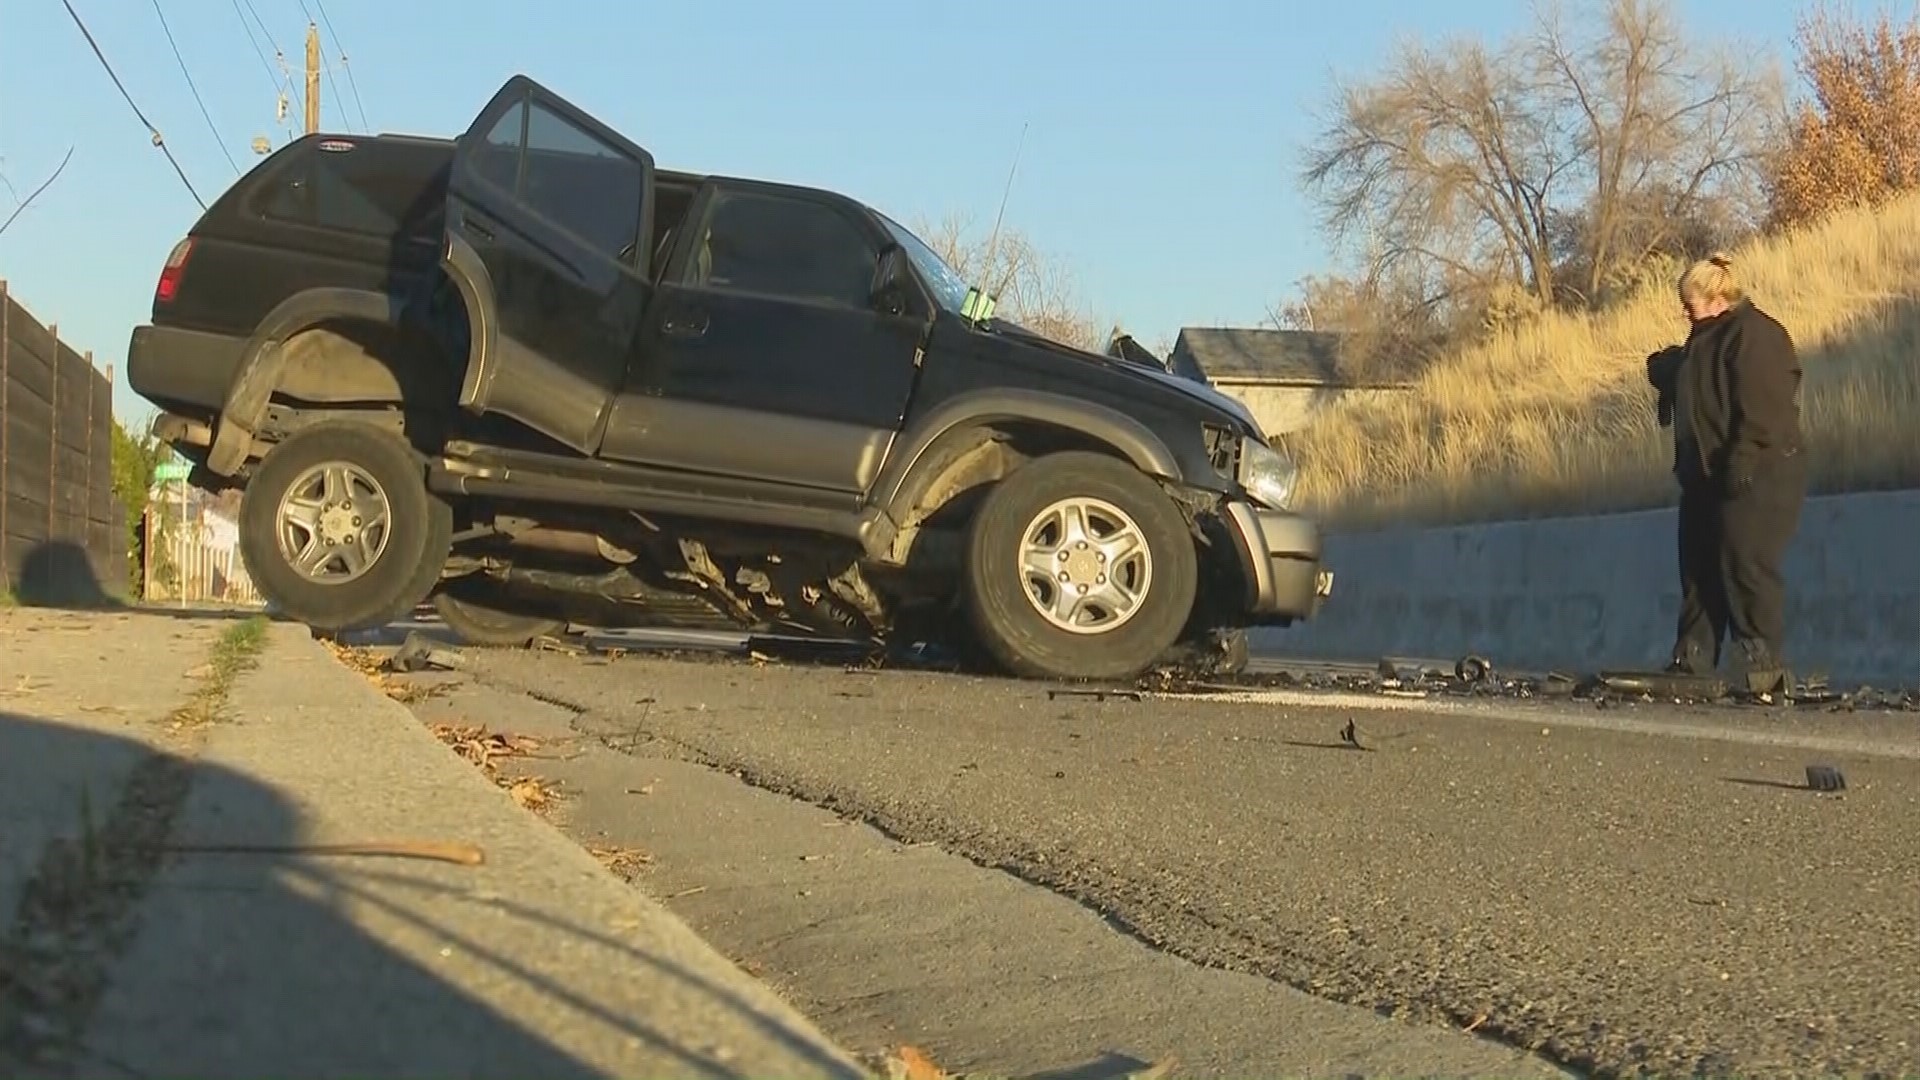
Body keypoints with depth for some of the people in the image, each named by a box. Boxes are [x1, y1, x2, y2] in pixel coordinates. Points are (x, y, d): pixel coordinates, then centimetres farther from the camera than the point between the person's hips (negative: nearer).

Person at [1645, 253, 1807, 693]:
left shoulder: (1755, 334, -14)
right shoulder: (1708, 339, 18)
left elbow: (1761, 409, -22)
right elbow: (1676, 380, 30)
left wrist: (1741, 464, -27)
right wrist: (1667, 367, 8)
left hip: (1755, 478, -10)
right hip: (1709, 476, 10)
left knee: (1746, 566, -10)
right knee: (1700, 566, 9)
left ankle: (1766, 664, -5)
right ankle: (1691, 661, 13)